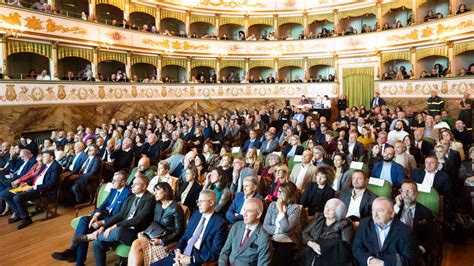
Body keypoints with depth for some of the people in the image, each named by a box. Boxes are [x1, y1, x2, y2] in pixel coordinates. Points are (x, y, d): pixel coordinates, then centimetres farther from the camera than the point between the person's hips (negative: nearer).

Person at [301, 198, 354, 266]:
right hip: (310, 256, 4)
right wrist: (312, 244, -9)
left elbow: (345, 246, -8)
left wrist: (321, 246, -13)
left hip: (330, 260, -4)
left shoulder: (344, 224, 3)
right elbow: (304, 233, 12)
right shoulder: (318, 219, 16)